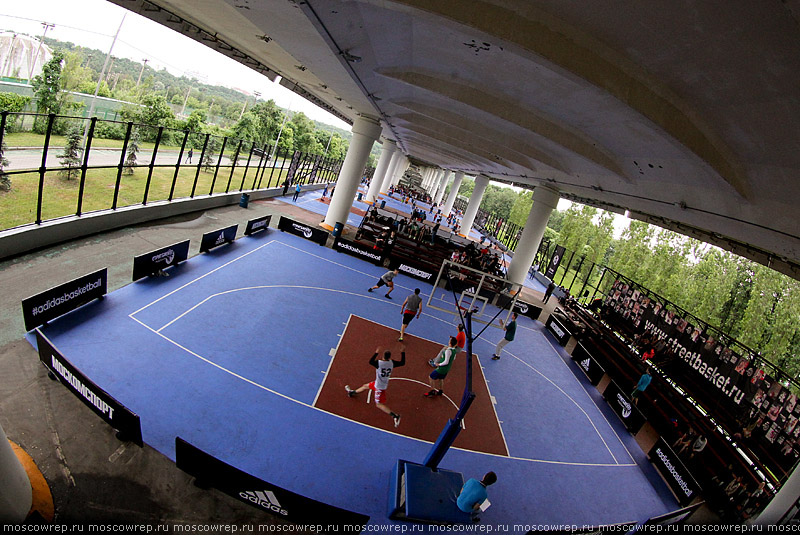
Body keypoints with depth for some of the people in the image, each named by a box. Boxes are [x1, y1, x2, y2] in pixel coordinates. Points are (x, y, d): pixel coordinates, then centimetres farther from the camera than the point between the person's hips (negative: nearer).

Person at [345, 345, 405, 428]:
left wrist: (376, 353, -5)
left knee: (379, 404, 3)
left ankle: (395, 416, -4)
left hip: (379, 387, -7)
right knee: (366, 386, 27)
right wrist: (402, 352, 1)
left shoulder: (379, 363, -29)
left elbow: (371, 361, -10)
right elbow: (402, 363, -1)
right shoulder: (392, 363, -15)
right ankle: (352, 392, 51)